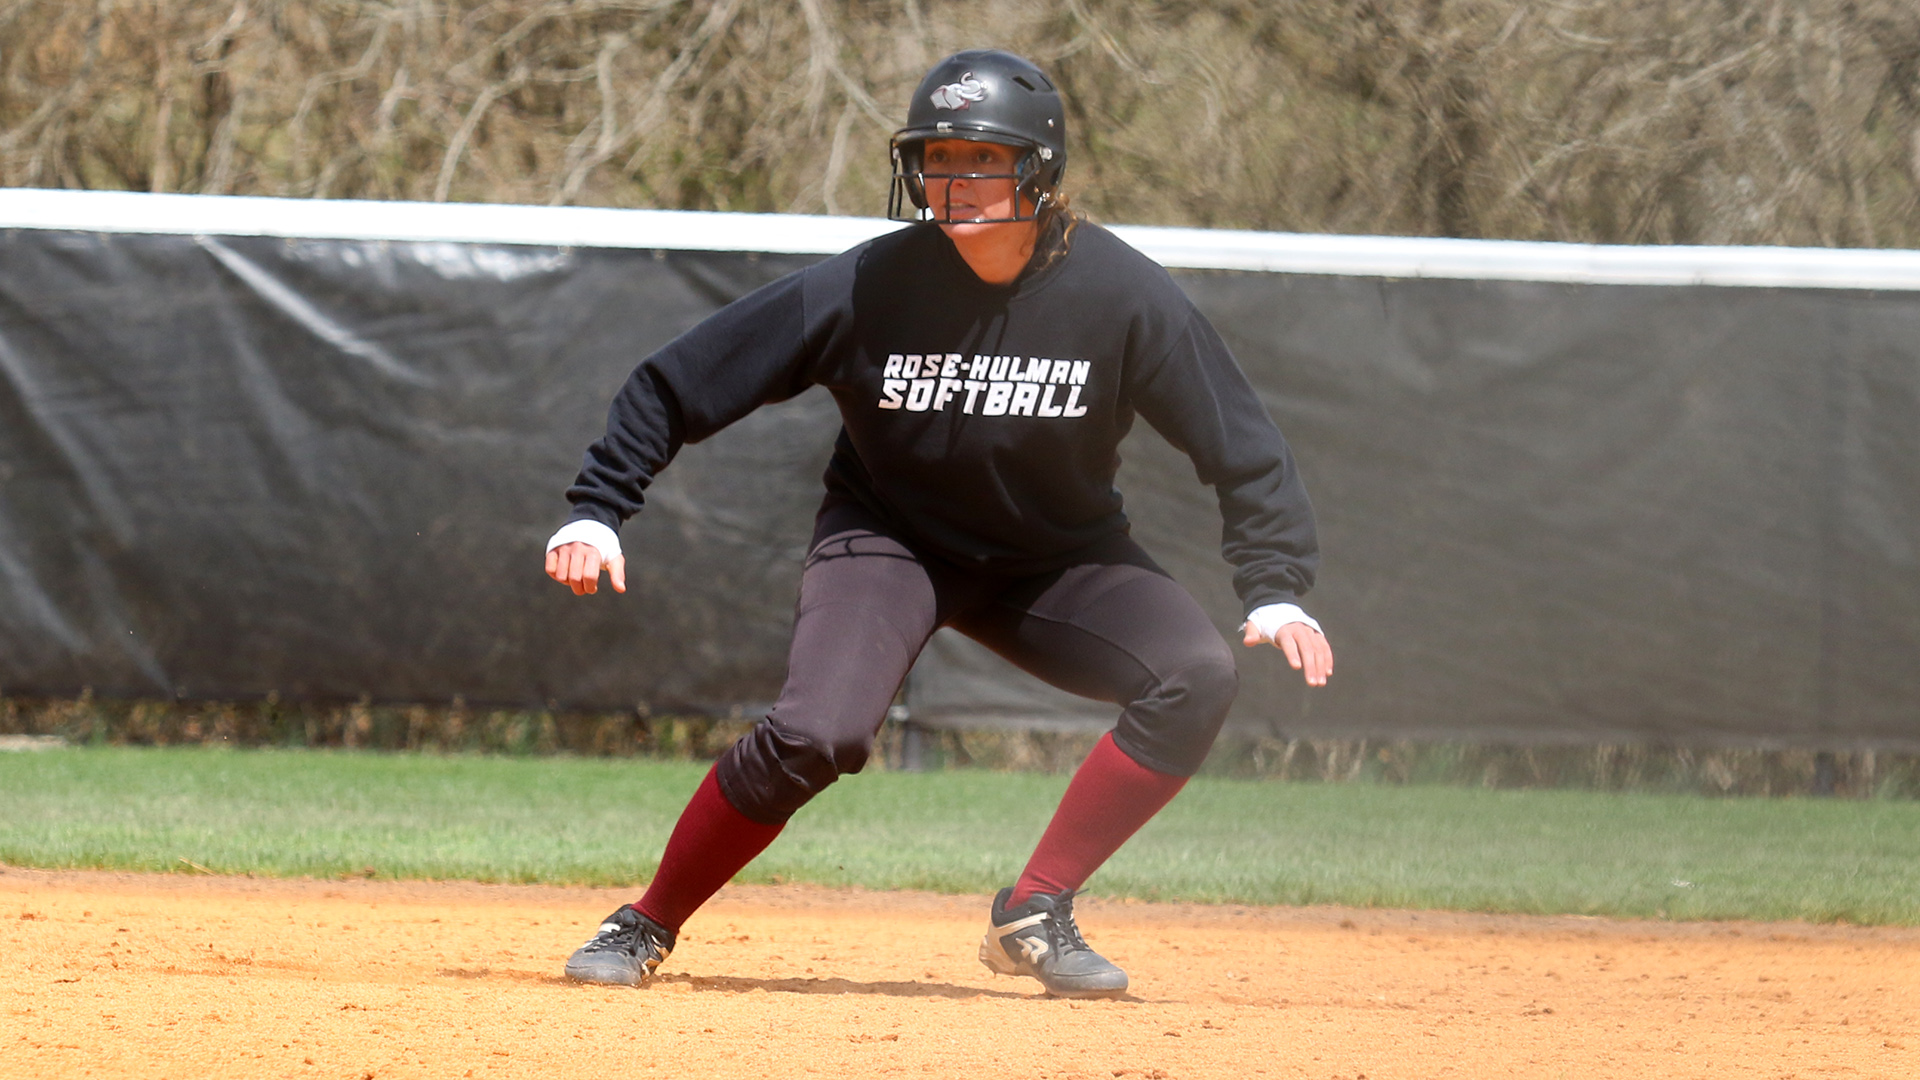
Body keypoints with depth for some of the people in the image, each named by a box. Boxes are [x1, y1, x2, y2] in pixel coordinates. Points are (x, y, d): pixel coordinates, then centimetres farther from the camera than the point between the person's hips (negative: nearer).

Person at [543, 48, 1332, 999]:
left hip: (1057, 554, 2)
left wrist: (1276, 590, -19)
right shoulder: (864, 286, -22)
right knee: (817, 733, -27)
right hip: (888, 535, -2)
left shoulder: (1121, 294, -20)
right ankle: (647, 926, -5)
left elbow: (1238, 440, -10)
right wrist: (596, 510, -20)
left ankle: (1035, 915, -11)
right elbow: (683, 381, -14)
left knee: (1198, 676, -22)